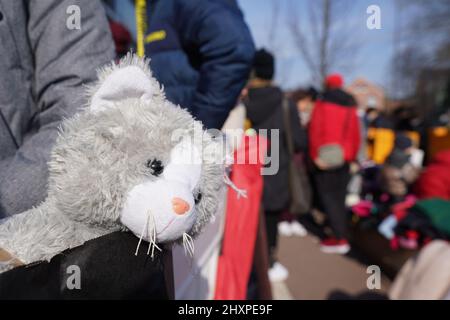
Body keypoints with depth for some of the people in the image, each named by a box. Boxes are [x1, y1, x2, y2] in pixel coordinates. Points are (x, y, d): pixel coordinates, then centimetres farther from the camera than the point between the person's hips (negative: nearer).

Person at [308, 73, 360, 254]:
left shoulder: (323, 102, -2)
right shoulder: (350, 105, 13)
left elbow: (316, 129, -12)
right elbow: (355, 133, 11)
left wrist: (315, 154, -13)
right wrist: (352, 155, 16)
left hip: (326, 157, -5)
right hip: (344, 156, 5)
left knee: (327, 195, -2)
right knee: (339, 197, 12)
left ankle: (339, 238, -8)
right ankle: (342, 235, 16)